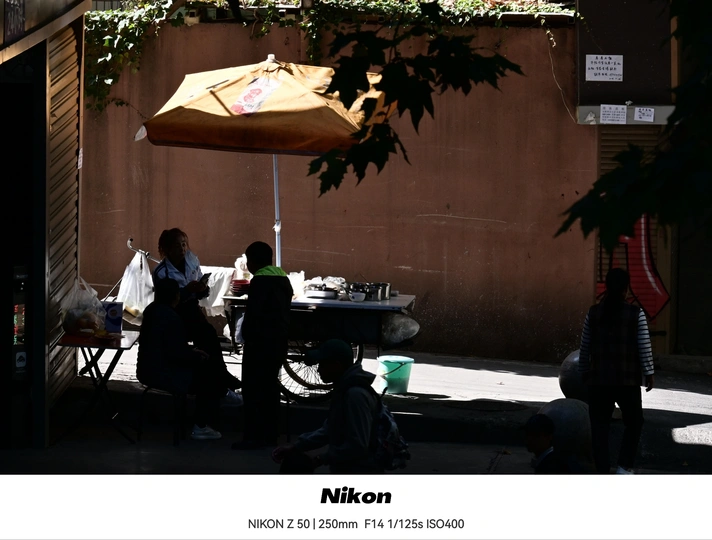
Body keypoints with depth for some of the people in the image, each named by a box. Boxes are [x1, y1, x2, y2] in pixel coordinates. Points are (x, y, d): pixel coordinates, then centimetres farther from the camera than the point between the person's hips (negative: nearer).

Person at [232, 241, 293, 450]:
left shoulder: (260, 281, -14)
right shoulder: (283, 279, 13)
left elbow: (252, 313, -18)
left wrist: (247, 338, -10)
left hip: (261, 343, -9)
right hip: (279, 342, 9)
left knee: (252, 388, -7)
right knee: (270, 386, 13)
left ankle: (252, 436, -11)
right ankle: (270, 434, 15)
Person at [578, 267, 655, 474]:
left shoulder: (593, 313, 1)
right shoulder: (636, 314, -6)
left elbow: (585, 348, 6)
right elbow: (644, 347, -8)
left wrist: (584, 372, 18)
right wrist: (649, 374, 0)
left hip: (598, 379, 2)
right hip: (628, 380, -2)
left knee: (600, 426, 5)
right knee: (633, 423, 16)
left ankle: (603, 471, 1)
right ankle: (625, 466, 9)